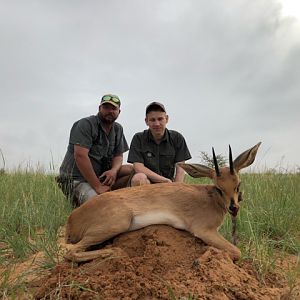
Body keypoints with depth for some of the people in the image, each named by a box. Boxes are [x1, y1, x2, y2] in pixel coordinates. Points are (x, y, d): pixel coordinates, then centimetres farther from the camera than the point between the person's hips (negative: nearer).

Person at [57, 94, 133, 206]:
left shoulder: (118, 129, 10)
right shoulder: (86, 124, -12)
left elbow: (118, 155, 10)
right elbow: (80, 156, -22)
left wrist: (114, 170, -16)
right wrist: (98, 186, -25)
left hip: (101, 175, 7)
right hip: (76, 179, -7)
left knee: (132, 170, -11)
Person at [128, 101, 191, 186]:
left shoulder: (177, 138, 2)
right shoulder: (138, 138, -3)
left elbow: (180, 169, -2)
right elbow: (138, 167, -12)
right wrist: (165, 180, -17)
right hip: (146, 184, -1)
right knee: (139, 178, -34)